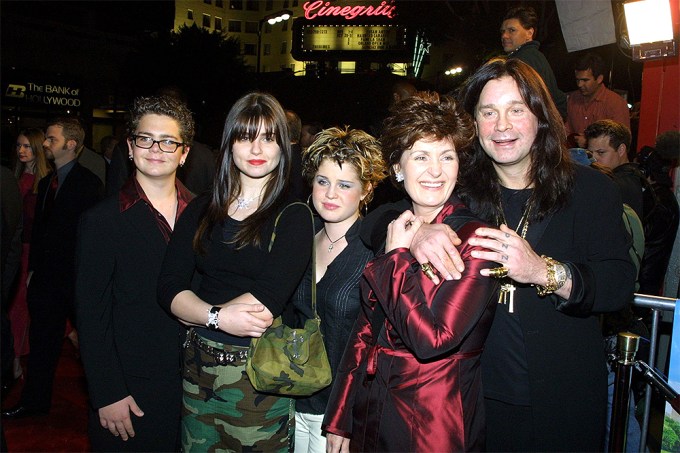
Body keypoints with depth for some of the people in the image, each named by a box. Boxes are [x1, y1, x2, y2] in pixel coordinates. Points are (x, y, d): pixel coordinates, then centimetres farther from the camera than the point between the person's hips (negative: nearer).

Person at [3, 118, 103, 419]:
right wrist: (33, 269, 13)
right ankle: (35, 401, 31)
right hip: (46, 276, 7)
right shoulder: (46, 182, 12)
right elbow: (38, 228, 16)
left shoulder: (88, 183, -12)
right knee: (41, 341, 16)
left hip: (75, 278, -7)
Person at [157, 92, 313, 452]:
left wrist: (197, 311, -11)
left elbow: (267, 302, -19)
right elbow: (168, 288, -2)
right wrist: (218, 316, -18)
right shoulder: (202, 210, 5)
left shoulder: (293, 216, -8)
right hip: (199, 367, 4)